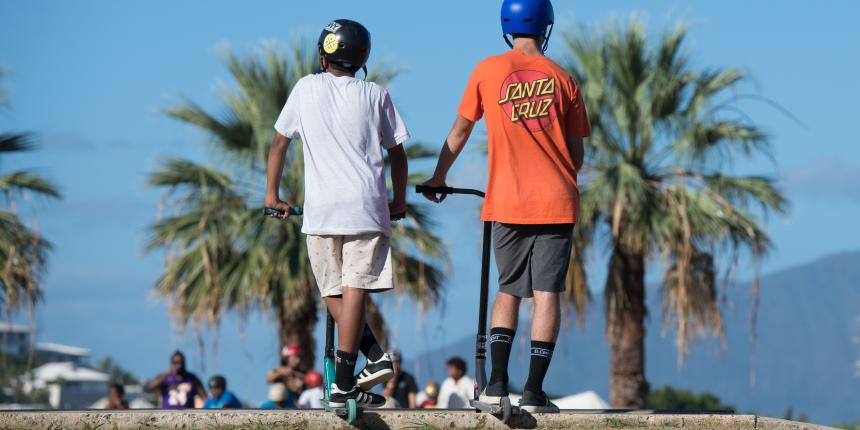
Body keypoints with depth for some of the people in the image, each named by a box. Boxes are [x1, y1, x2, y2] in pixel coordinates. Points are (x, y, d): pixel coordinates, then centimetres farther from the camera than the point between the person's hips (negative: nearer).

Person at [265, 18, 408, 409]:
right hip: (367, 205, 0)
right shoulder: (375, 95, 8)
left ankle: (375, 356, -6)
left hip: (320, 208, 0)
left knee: (334, 293, 10)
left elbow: (278, 144, 14)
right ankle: (344, 381, -14)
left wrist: (272, 194, 24)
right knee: (355, 289, -6)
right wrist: (399, 202, 23)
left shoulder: (306, 89, 9)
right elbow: (397, 154, 10)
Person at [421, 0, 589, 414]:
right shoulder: (563, 79, 4)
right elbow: (576, 152, 7)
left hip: (507, 201, 1)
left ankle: (496, 384, 2)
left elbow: (460, 131, 10)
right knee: (546, 294, -1)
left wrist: (438, 178, 25)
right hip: (557, 202, -1)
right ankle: (534, 391, -8)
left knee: (508, 292, 13)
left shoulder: (488, 71, 2)